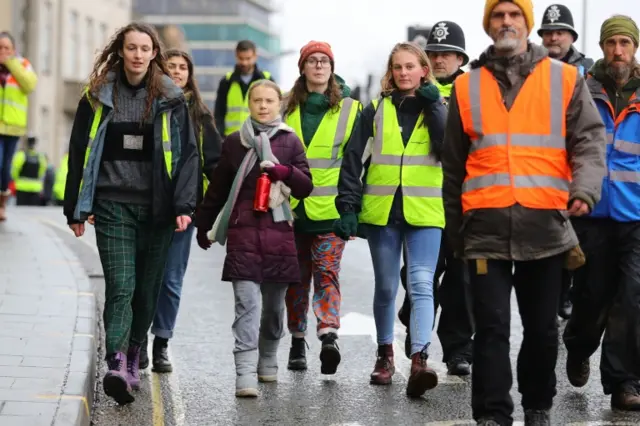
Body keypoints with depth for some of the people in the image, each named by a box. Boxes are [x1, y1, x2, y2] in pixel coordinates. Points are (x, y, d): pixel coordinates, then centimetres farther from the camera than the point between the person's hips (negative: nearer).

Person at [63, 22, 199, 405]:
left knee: (148, 288, 8)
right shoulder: (99, 96, 6)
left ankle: (133, 355, 25)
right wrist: (76, 209, 6)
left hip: (156, 207, 1)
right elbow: (80, 153, 10)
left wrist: (184, 205, -7)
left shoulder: (171, 99, 5)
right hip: (112, 205, -1)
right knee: (120, 285, -13)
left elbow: (187, 154, 3)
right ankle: (117, 367, -22)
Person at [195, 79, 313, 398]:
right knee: (247, 303, -11)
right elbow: (217, 189, 16)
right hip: (242, 232, -1)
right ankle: (246, 374, -17)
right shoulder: (234, 142, 9)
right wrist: (203, 227, 19)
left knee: (274, 303, 10)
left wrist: (283, 171, -15)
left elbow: (306, 187, 3)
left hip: (279, 233, 1)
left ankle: (268, 362, 29)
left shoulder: (290, 141, 8)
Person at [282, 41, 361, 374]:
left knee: (327, 273, -12)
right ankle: (297, 342, 17)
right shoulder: (287, 107, 11)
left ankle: (328, 335, -22)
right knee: (297, 277, 8)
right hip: (291, 207, 3)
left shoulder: (349, 109, 5)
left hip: (330, 209, -2)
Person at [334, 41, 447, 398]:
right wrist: (348, 207, -2)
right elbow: (354, 160, 5)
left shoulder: (437, 109, 7)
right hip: (382, 211, 2)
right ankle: (385, 355, 27)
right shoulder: (376, 110, 8)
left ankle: (419, 360, -23)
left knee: (421, 284, -14)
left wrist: (433, 107, -11)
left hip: (425, 211, -2)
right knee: (386, 287, 11)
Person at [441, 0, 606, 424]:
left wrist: (585, 188, -19)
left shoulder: (565, 79, 7)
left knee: (542, 326, 10)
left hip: (545, 225, 0)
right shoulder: (467, 87, 11)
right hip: (486, 227, 0)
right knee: (492, 326, -3)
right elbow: (454, 166, 15)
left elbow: (589, 139, 0)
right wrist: (456, 228, 14)